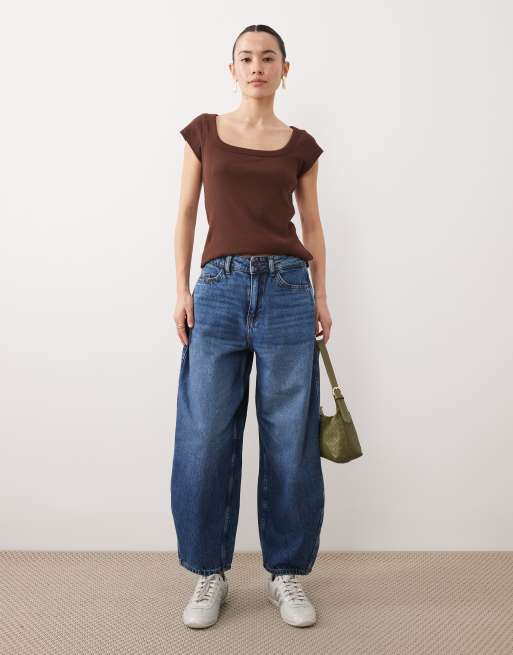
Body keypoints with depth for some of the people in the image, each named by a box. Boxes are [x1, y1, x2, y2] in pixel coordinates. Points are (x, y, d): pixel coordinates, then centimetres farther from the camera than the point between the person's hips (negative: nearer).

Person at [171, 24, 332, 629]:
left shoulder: (300, 145, 12)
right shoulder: (204, 132, 11)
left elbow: (312, 225, 15)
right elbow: (186, 213, 10)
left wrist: (321, 296, 8)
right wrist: (182, 288, 1)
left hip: (287, 289, 1)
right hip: (220, 288, 0)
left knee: (290, 440, 3)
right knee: (205, 441, 0)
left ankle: (287, 572, 20)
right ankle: (209, 573, 18)